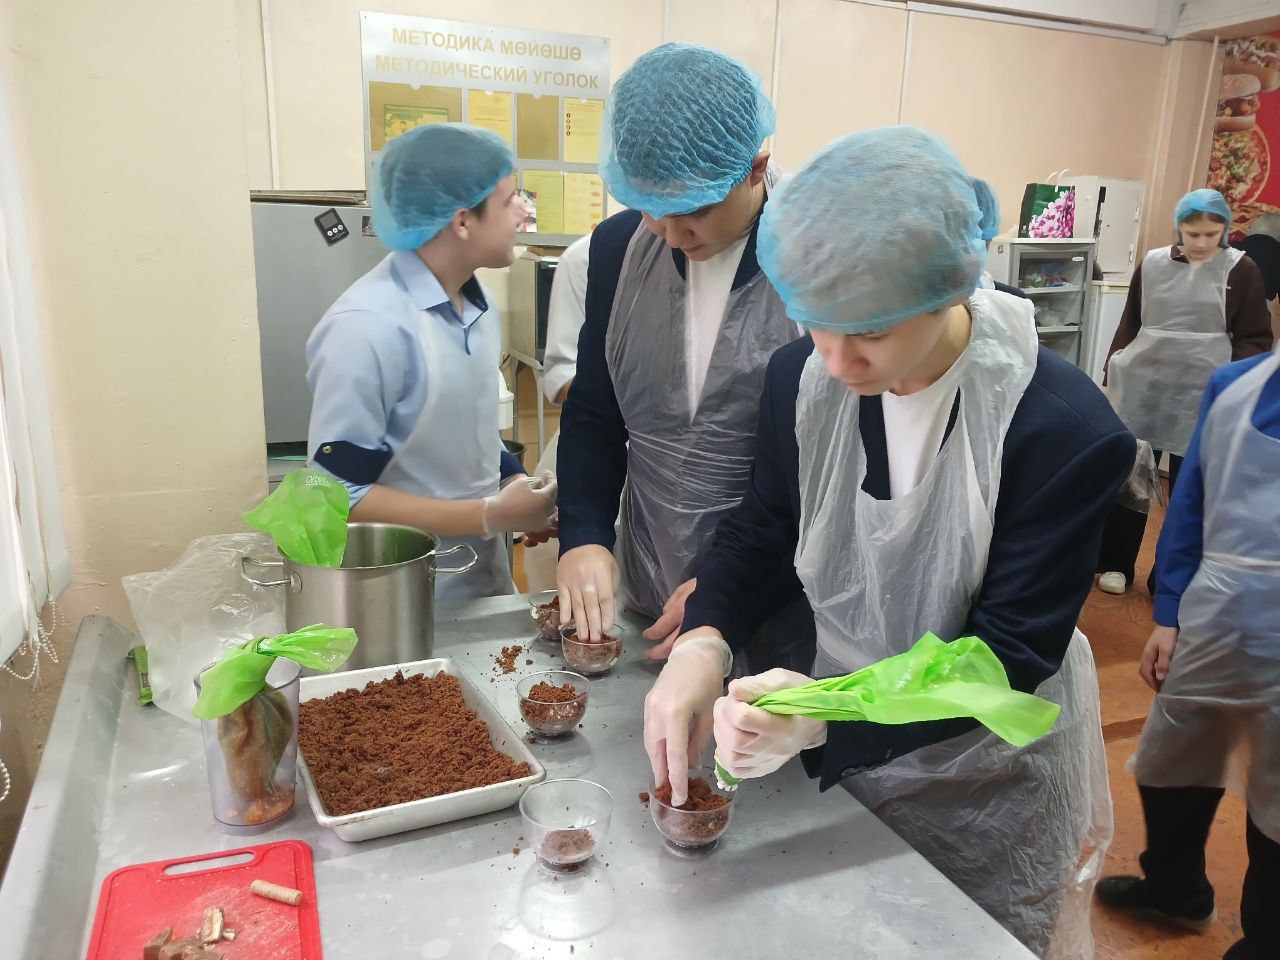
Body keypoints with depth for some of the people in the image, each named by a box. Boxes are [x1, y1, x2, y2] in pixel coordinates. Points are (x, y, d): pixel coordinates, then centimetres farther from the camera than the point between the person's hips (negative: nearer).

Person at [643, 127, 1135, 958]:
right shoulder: (804, 374, -14)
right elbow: (762, 534, -2)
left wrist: (822, 719, -38)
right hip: (839, 760, 4)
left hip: (989, 789, -3)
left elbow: (1007, 656, -23)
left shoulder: (1065, 429, -27)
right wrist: (704, 641, -22)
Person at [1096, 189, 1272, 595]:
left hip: (1202, 394, -2)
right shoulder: (1153, 264, 5)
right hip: (1143, 386, 2)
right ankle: (1115, 563, 23)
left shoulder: (1241, 271, -1)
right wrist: (1115, 363, 2)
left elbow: (1255, 338, 1)